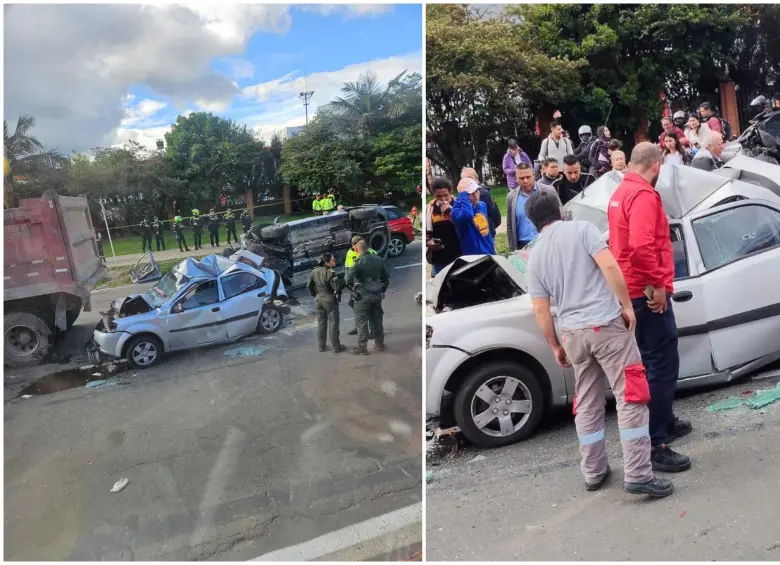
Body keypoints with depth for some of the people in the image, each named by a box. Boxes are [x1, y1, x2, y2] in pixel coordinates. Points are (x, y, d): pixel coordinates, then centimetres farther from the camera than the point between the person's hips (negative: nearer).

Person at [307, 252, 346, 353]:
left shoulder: (314, 271, 1)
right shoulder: (330, 273, -21)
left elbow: (309, 285, 11)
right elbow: (337, 287, -23)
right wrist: (343, 281, -8)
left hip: (319, 299, 6)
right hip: (330, 300, -6)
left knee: (321, 323, 15)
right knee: (333, 324, 2)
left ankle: (321, 346, 22)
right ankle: (336, 347, 8)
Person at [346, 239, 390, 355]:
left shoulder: (359, 261, -13)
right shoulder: (378, 259, 5)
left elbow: (349, 276, -26)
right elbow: (386, 277, 14)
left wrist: (351, 285, -7)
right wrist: (383, 290, 24)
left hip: (363, 296, -6)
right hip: (377, 295, 6)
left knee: (361, 322, 1)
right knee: (377, 320, 15)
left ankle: (362, 347, 4)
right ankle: (379, 344, 23)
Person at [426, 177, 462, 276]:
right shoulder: (429, 208, 3)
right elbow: (424, 231, 12)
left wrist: (450, 210, -20)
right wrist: (427, 242, -8)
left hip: (458, 258, -2)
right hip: (438, 259, 3)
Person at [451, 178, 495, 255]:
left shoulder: (482, 205, 7)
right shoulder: (458, 210, -17)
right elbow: (467, 215, -39)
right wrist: (463, 194, -29)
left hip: (490, 253, 7)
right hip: (473, 256, -7)